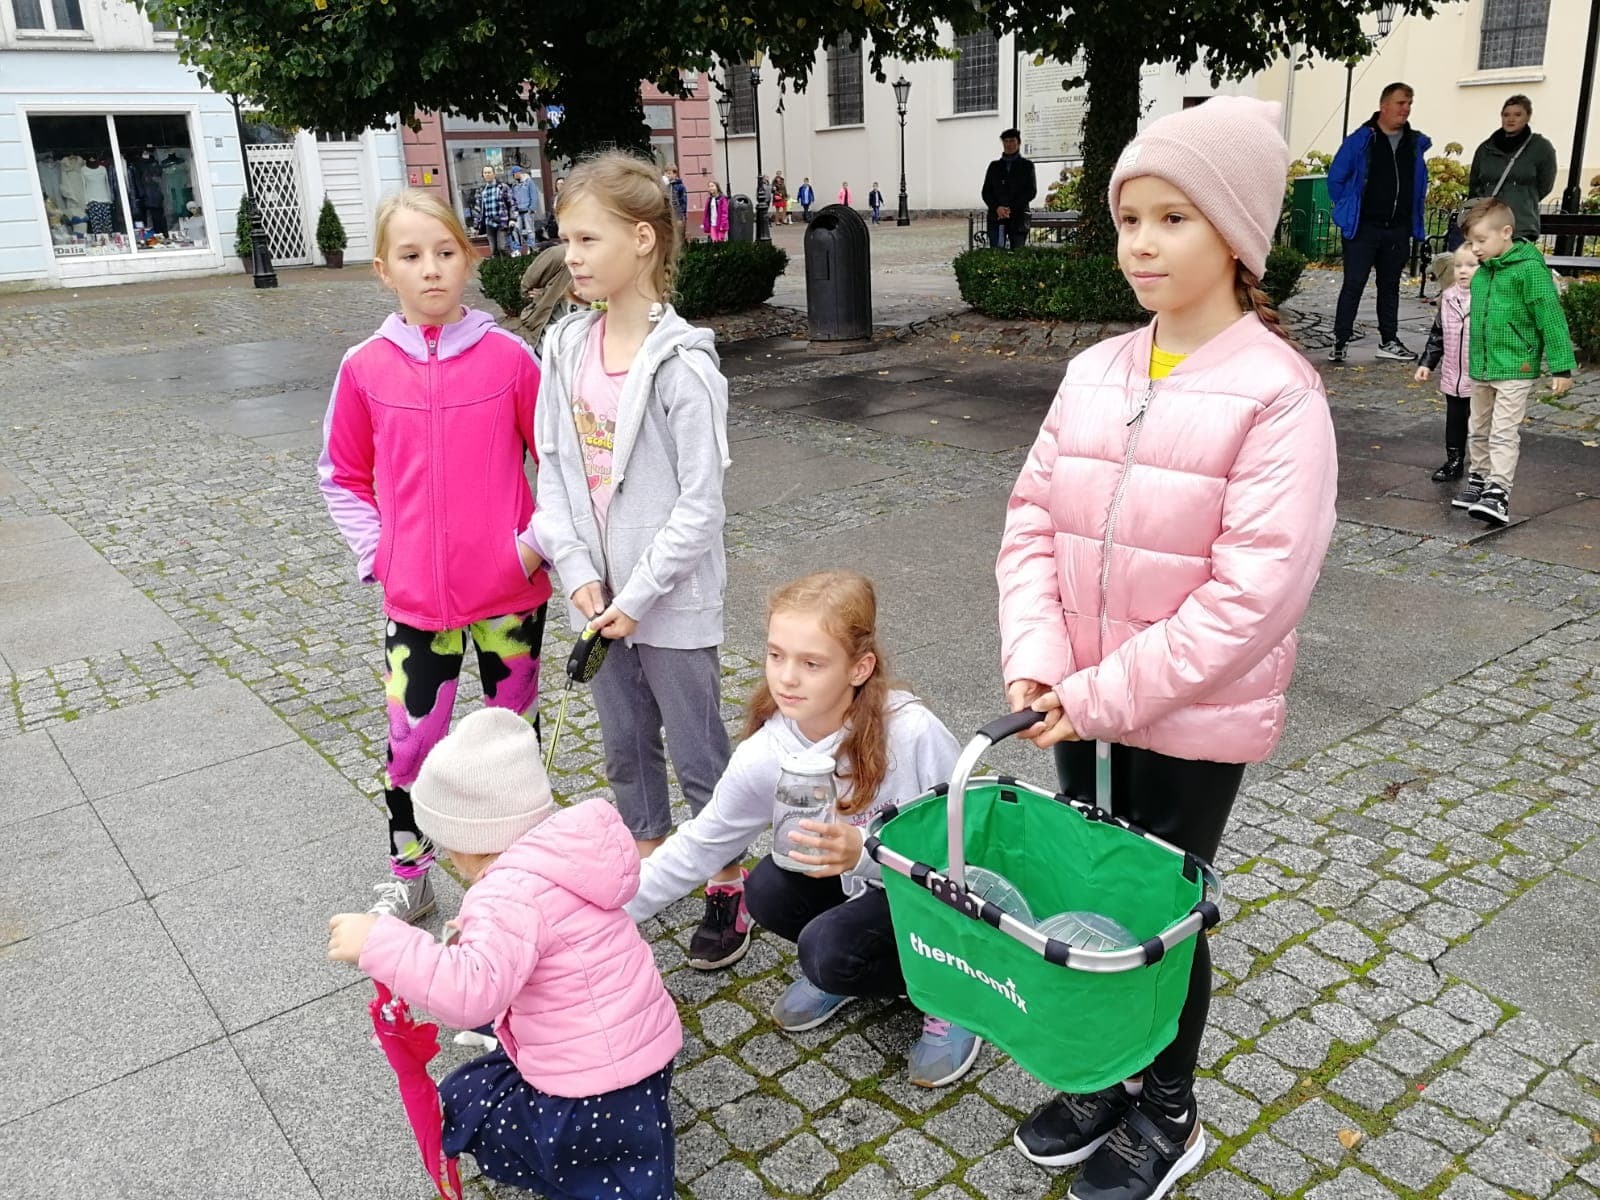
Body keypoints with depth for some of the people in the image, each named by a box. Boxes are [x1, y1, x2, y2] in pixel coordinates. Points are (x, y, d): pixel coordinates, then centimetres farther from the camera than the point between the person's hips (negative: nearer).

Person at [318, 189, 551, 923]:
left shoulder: (509, 357, -8)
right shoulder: (365, 368, -4)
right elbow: (342, 477, 9)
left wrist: (538, 539, -7)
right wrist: (376, 554, -1)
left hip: (511, 590, -1)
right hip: (414, 596, 1)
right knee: (411, 739, 8)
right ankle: (407, 877, 30)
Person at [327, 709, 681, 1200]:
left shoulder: (512, 890, -23)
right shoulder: (557, 856, 6)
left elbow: (474, 991, -38)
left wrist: (379, 941, -34)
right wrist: (483, 935, 21)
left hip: (596, 1088, -9)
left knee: (461, 1105, 15)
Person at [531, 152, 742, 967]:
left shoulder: (681, 364, -17)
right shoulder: (565, 348, 2)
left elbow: (700, 500, -17)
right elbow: (553, 468, 4)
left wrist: (639, 593, -16)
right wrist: (579, 572, -7)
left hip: (672, 599, -6)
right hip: (599, 594, 6)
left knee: (698, 754, 8)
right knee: (625, 746, 20)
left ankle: (728, 890, 27)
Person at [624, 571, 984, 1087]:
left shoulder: (911, 732, -31)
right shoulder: (764, 756, -17)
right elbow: (698, 845, -4)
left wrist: (864, 851, -38)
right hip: (862, 884, 5)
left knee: (828, 949, -27)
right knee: (767, 891, -21)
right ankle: (845, 968, 9)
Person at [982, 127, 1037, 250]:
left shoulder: (1027, 166, 9)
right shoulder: (994, 166, 15)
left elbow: (1031, 191, 0)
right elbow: (986, 191, 9)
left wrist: (1011, 208, -12)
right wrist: (997, 207, -11)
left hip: (1018, 218, -1)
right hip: (996, 217, 1)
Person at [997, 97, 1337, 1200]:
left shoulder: (1278, 393, -16)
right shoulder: (1095, 373, 1)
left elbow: (1253, 592, -21)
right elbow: (1033, 521, 1)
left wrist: (1105, 694, -20)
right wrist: (1037, 661, -13)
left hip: (1194, 718, -5)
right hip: (1083, 704, 5)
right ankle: (1108, 1077, 43)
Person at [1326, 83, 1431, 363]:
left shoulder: (1417, 143, 9)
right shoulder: (1361, 140, -6)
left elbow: (1420, 185, 19)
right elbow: (1336, 178, -1)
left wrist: (1414, 219, 12)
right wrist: (1349, 210, 1)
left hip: (1399, 230, 5)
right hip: (1364, 227, -5)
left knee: (1390, 286, 12)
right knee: (1353, 285, -6)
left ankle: (1389, 341, 19)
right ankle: (1339, 342, -3)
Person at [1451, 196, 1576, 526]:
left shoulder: (1529, 268, -15)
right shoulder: (1482, 272, 6)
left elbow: (1551, 318, -15)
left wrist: (1561, 366, -16)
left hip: (1515, 369, -7)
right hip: (1481, 368, 8)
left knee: (1504, 433, -9)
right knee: (1478, 430, 17)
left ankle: (1499, 493, -9)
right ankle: (1478, 478, 31)